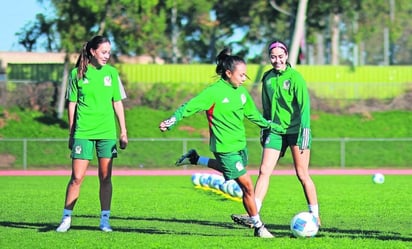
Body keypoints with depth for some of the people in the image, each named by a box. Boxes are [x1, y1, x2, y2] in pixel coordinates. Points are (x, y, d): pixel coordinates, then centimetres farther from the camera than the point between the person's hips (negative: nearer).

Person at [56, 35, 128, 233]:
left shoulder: (111, 73, 6)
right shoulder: (77, 74, 0)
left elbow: (117, 103, 11)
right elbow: (72, 104, 5)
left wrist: (123, 131, 8)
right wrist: (71, 133, 6)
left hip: (107, 132, 2)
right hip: (83, 132, -2)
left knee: (105, 177, 3)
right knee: (77, 177, -5)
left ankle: (104, 219, 10)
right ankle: (66, 218, 4)